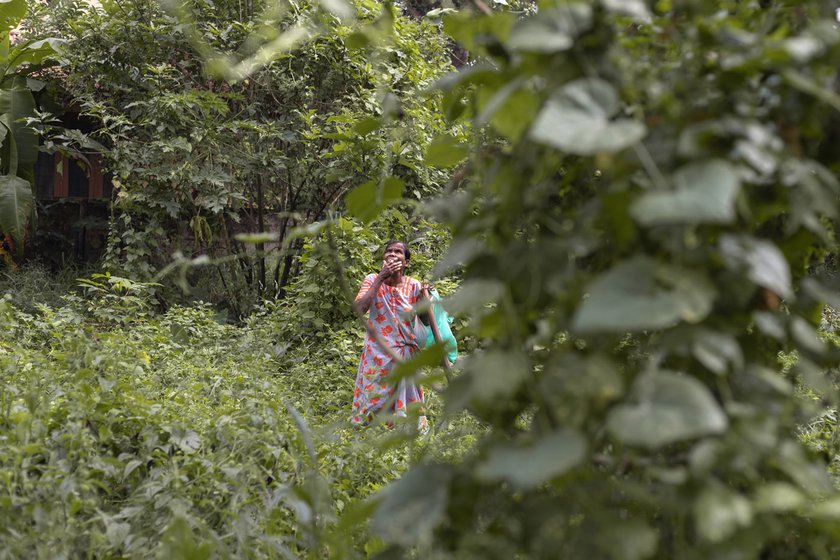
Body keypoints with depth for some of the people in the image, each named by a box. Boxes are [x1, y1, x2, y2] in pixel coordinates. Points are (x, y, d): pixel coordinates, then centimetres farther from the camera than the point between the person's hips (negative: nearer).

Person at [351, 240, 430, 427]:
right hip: (378, 354, -1)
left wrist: (425, 298, -17)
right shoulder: (373, 280, -2)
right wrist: (381, 278, -19)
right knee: (373, 400, 3)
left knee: (406, 399, 4)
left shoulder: (413, 286, 0)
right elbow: (360, 308, -19)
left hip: (406, 354, 1)